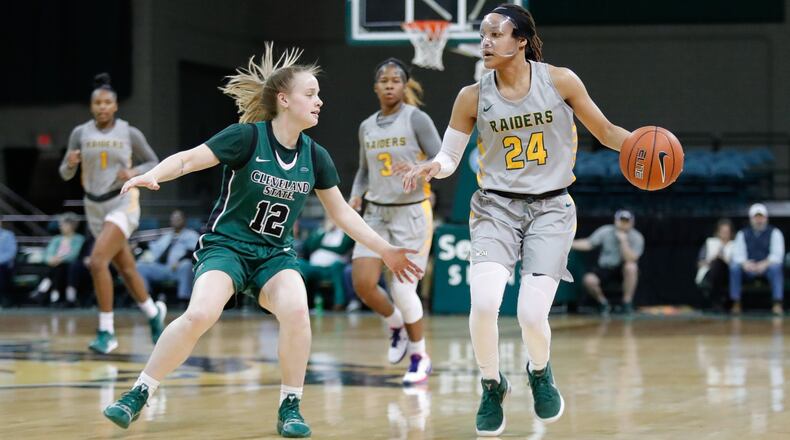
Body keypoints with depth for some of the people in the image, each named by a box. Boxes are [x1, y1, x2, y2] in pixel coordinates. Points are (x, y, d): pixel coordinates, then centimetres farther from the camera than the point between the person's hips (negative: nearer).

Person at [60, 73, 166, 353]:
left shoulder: (130, 134, -5)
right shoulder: (80, 133, 1)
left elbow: (154, 164, 5)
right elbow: (65, 175, 5)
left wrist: (134, 173, -15)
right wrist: (69, 163, -18)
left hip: (123, 203, -5)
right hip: (95, 207, 5)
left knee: (98, 261, -22)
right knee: (125, 269, 16)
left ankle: (106, 331, -16)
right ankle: (153, 312, 41)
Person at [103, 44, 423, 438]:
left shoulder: (315, 156, 1)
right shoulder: (247, 137, -13)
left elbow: (342, 213, 12)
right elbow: (187, 159, -16)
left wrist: (385, 251, 10)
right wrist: (152, 176, -35)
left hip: (275, 254, 4)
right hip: (226, 245, -4)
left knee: (296, 310, -28)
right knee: (199, 314, -30)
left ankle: (290, 408, -10)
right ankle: (138, 395, -13)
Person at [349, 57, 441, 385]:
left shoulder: (416, 119, -6)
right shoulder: (367, 127, 10)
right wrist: (356, 196, 3)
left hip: (411, 212, -5)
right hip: (376, 214, 5)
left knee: (402, 289, -8)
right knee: (362, 283, -10)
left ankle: (419, 356, 13)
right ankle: (396, 325, 21)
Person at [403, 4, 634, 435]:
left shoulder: (560, 81, -4)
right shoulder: (473, 97, -1)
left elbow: (605, 131, 4)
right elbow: (449, 157, 6)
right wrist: (431, 167, -17)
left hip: (551, 209, -1)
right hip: (497, 206, 1)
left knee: (532, 314, -12)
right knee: (484, 303, -22)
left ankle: (540, 373, 24)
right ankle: (492, 387, 6)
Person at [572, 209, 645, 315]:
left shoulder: (637, 238, -12)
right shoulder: (605, 231, -5)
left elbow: (630, 259, -24)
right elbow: (588, 244, -3)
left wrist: (623, 240, -30)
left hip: (623, 271, -1)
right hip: (604, 269, 2)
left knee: (631, 266, -36)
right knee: (589, 280, -28)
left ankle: (627, 303, -20)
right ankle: (603, 302, 3)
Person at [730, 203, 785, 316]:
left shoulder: (774, 233, 3)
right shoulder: (742, 234, 10)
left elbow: (777, 254, -9)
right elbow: (738, 254, 0)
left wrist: (766, 263, -29)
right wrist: (744, 263, -24)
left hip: (767, 266, -2)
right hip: (749, 268, 2)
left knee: (775, 267, -36)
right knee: (734, 266, -28)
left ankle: (778, 304, -38)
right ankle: (736, 304, -25)